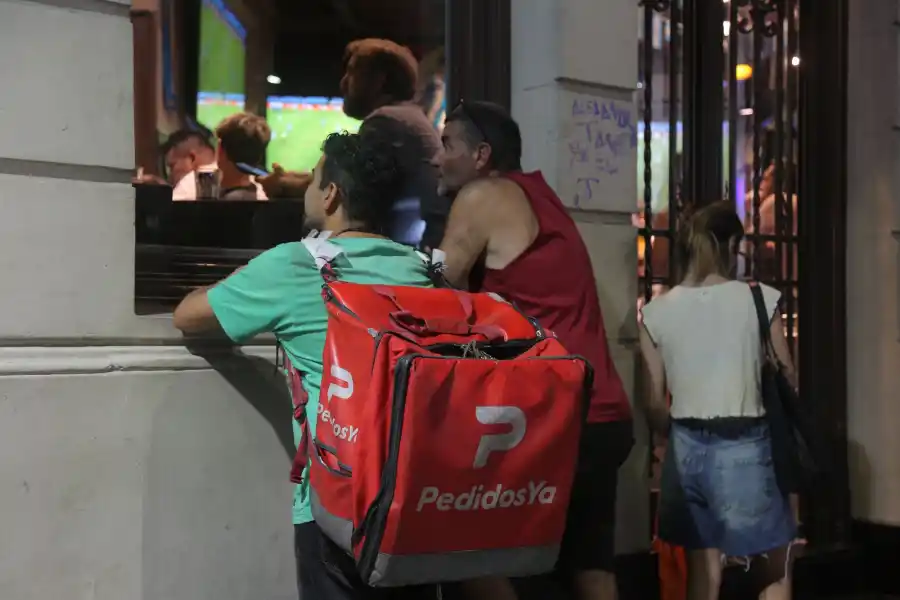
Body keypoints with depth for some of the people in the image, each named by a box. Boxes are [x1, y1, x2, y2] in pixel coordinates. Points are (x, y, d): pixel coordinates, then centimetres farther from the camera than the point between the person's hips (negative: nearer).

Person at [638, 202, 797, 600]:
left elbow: (654, 403, 1)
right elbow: (785, 380, 1)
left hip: (688, 447, 3)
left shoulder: (656, 312, 1)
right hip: (745, 447, -2)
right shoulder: (760, 299, -5)